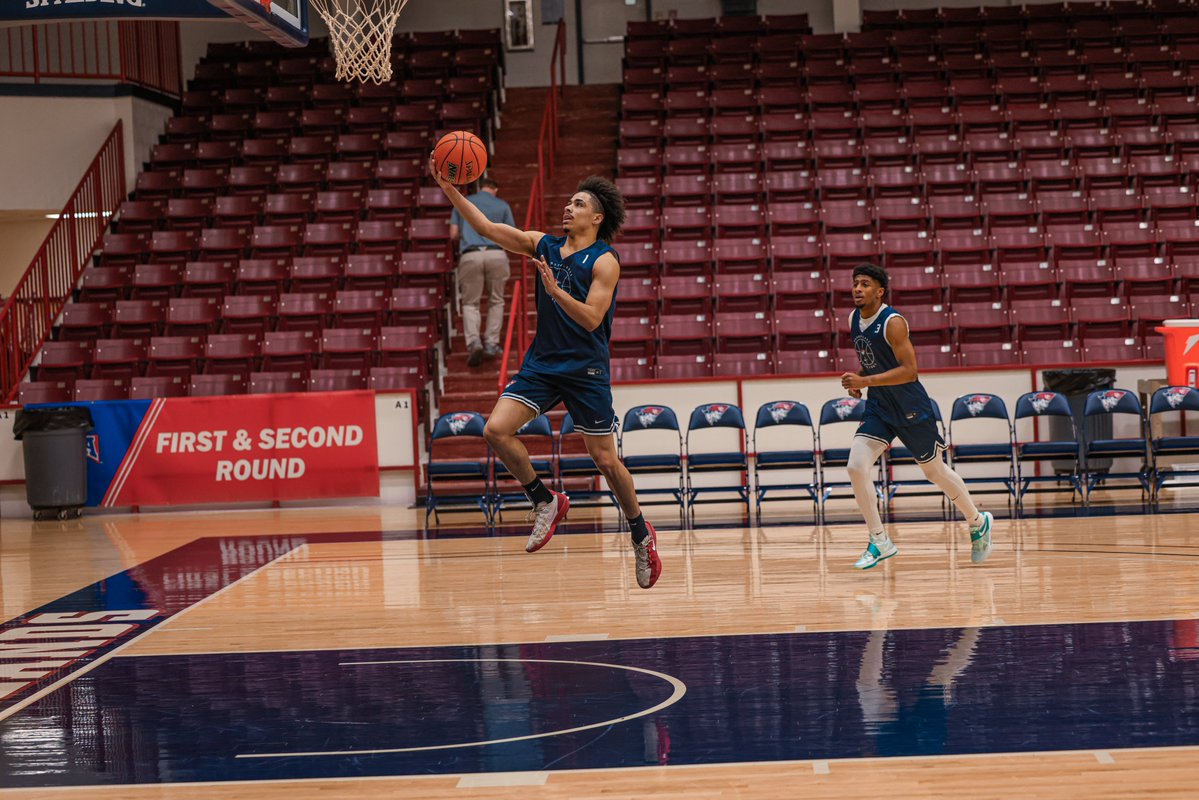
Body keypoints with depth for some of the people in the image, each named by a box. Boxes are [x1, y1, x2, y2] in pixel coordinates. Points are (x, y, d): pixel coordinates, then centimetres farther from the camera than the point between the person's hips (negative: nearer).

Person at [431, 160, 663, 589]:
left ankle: (641, 534, 21)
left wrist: (555, 290, -31)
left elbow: (592, 318, -19)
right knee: (496, 430, -14)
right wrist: (451, 192, -7)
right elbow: (488, 227, 3)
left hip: (586, 369, -5)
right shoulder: (544, 245, 7)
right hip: (541, 362, 5)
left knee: (605, 459, -1)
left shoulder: (604, 262, -9)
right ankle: (545, 502, 5)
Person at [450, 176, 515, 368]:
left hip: (470, 255, 0)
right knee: (496, 301, 16)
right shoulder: (502, 206, 13)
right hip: (496, 254, 0)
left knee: (470, 303, 7)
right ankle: (491, 343, 9)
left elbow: (453, 234, 12)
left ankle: (473, 342, -15)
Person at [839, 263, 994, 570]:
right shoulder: (853, 319, 2)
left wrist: (865, 381, -32)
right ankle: (880, 541, -3)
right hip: (879, 407, 6)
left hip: (912, 409, -6)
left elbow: (909, 370, -27)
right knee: (856, 467, -13)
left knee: (935, 471, 10)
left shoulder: (892, 322, -21)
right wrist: (859, 379, 2)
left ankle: (978, 522, 34)